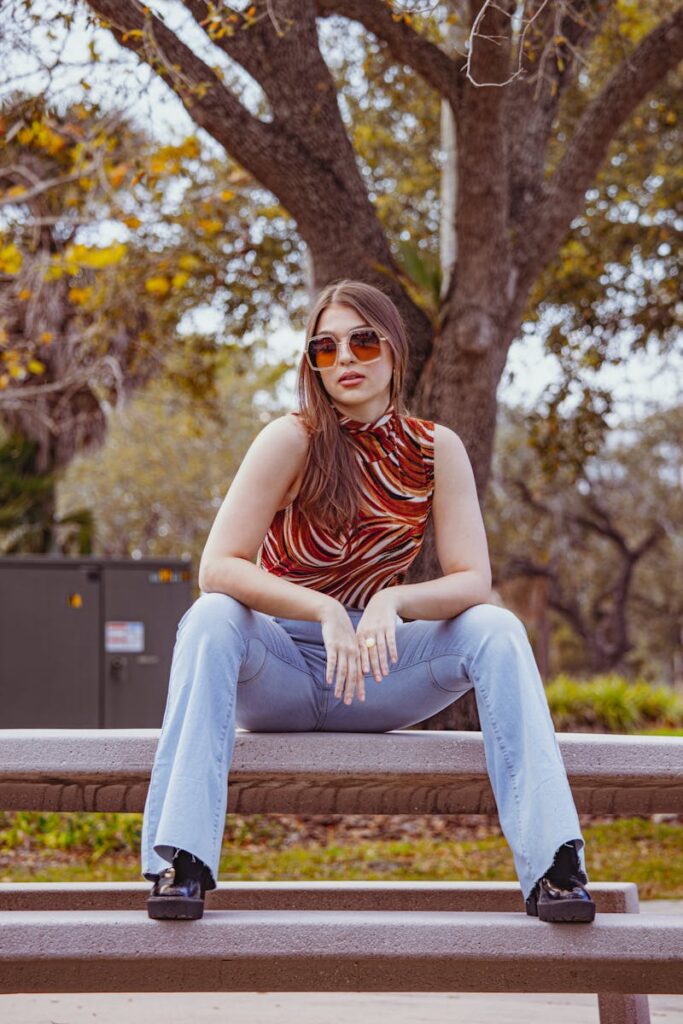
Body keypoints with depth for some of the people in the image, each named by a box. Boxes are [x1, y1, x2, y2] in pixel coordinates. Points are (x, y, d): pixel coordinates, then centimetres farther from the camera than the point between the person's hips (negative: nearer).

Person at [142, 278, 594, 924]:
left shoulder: (437, 449, -4)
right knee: (212, 617, -33)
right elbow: (216, 568, -21)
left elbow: (473, 581, -10)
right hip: (277, 670, -2)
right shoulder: (292, 441, -13)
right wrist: (325, 611, -34)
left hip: (375, 665, 2)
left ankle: (552, 862, -28)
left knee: (496, 630, -22)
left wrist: (391, 602, -30)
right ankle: (181, 861, -36)